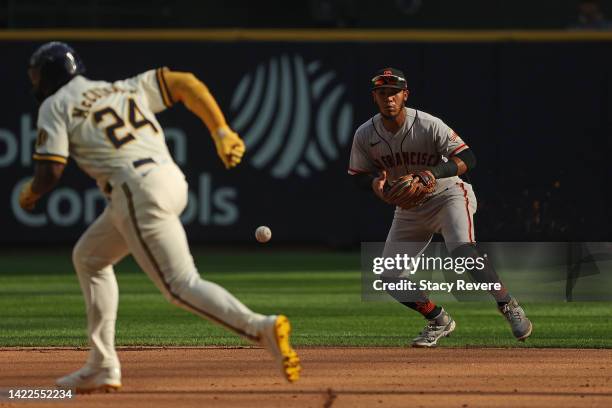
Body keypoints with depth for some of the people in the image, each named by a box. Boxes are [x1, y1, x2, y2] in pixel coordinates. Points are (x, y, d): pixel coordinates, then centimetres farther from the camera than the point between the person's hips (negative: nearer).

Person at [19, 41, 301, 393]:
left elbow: (50, 173, -2)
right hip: (173, 182, 8)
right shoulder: (125, 88, 27)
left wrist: (30, 194, 21)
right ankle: (102, 367, 23)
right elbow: (186, 83, 16)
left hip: (138, 191, -8)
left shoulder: (55, 106, 8)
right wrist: (222, 132, 10)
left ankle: (260, 327, -33)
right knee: (88, 257, 24)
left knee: (181, 285, -13)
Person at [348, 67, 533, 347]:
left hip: (447, 195, -5)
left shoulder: (428, 125, -23)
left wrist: (436, 172, -40)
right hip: (408, 208, 5)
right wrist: (375, 183, -23)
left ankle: (509, 307, -20)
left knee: (463, 250, -32)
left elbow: (467, 159, -23)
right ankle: (439, 321, 17)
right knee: (387, 276, -1)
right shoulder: (365, 135, -11)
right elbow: (358, 174, 1)